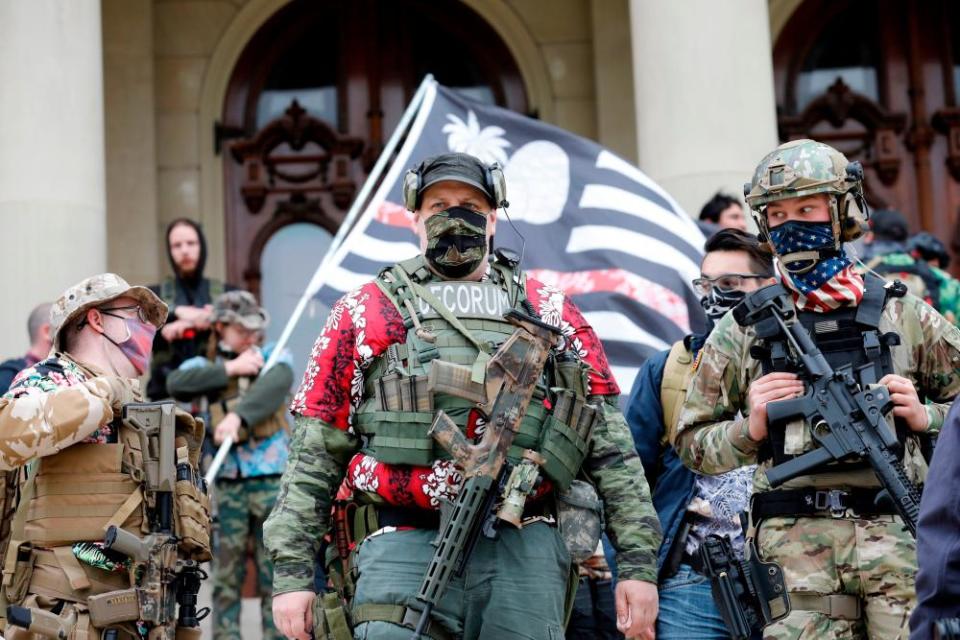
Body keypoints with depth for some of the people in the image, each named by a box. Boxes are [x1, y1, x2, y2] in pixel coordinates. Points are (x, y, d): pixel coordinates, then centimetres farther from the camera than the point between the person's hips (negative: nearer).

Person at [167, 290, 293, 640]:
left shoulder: (273, 357, 7)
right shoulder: (205, 364, 11)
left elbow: (277, 383, -16)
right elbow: (176, 384, -10)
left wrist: (239, 415, -32)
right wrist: (229, 369, -12)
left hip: (272, 477, -1)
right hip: (227, 480, 1)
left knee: (275, 570, -1)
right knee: (225, 573, 4)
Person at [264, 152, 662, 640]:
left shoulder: (549, 312, 15)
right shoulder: (366, 312, 12)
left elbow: (610, 444, 11)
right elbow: (314, 452, 9)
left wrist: (638, 562, 4)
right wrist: (291, 571, 2)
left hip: (524, 547, 1)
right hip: (404, 545, -1)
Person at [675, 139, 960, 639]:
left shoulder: (903, 315, 9)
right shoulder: (742, 330, 9)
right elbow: (693, 443, 12)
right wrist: (749, 428, -5)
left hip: (900, 533, 0)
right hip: (797, 543, 0)